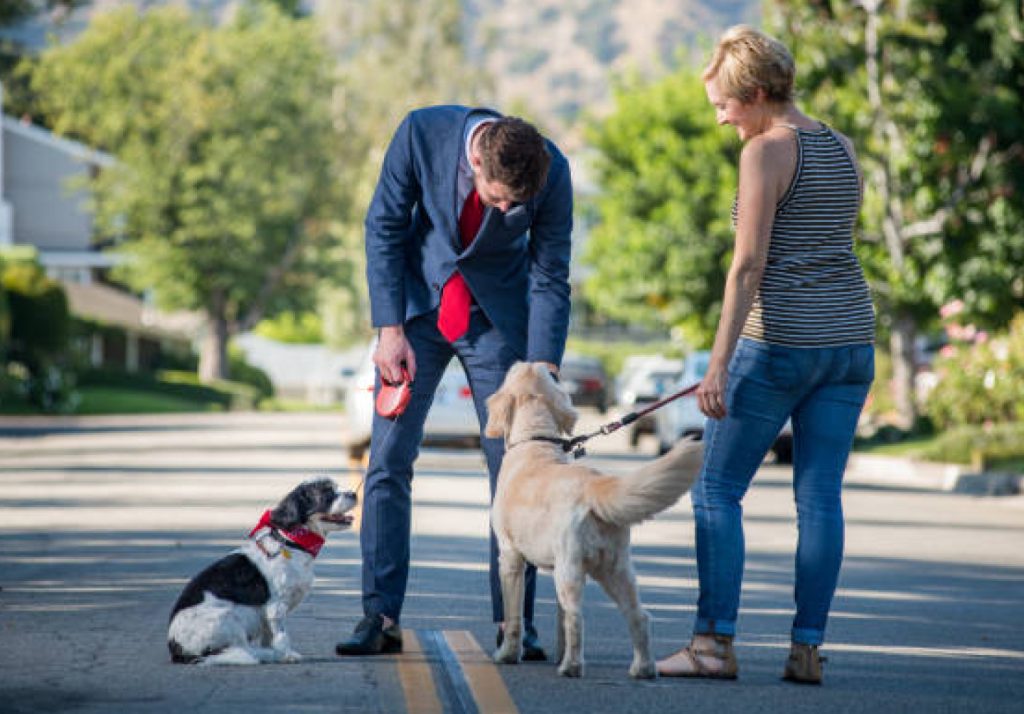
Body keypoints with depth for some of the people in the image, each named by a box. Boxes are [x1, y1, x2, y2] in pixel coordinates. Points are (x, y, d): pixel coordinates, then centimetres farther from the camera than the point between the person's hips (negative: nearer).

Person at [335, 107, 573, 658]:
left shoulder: (553, 173, -22)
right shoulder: (421, 133, -23)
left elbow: (550, 279, -12)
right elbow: (385, 226, -10)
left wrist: (542, 373, -18)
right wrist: (390, 329, -14)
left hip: (498, 317, 0)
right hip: (419, 303, 1)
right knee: (389, 460, -4)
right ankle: (380, 617, 1)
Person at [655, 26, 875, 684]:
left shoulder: (767, 151, -10)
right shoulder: (843, 149, 13)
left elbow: (749, 265, -16)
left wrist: (719, 364, -17)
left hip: (780, 340, -7)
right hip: (850, 339, 7)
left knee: (717, 489, 2)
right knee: (821, 497, 7)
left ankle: (715, 642, -2)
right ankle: (807, 649, 5)